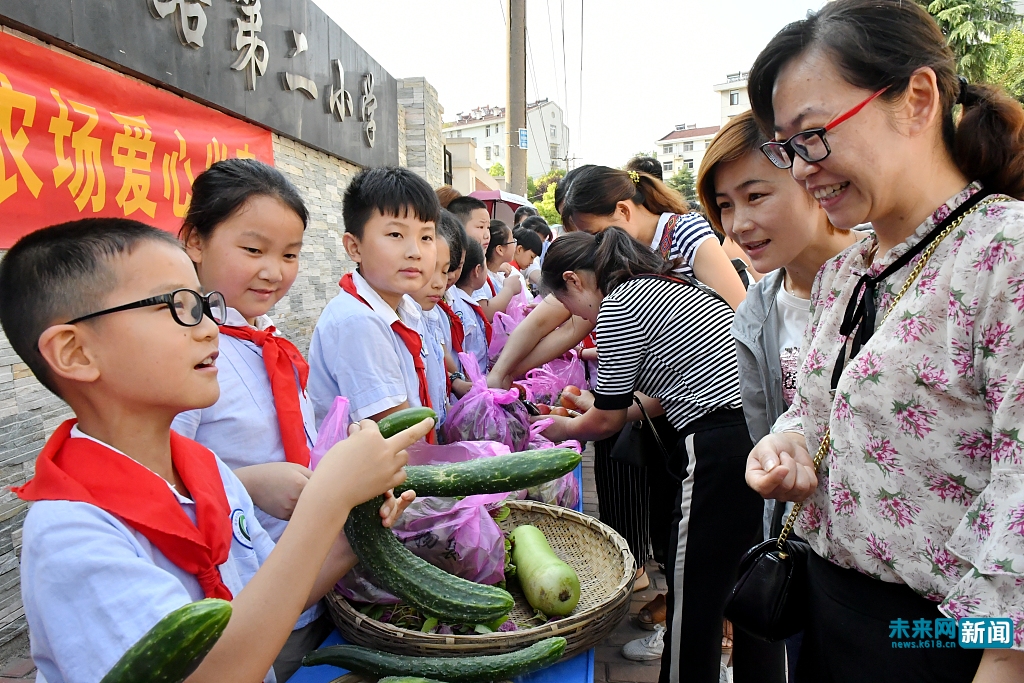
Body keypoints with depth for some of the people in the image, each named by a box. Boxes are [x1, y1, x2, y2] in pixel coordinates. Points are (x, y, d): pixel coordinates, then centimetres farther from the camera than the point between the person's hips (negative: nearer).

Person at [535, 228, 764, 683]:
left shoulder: (617, 305, -10)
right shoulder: (665, 286, 16)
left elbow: (606, 421, -3)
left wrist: (562, 429, 17)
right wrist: (598, 408, 28)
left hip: (720, 453, -10)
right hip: (750, 429, 10)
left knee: (694, 591, 7)